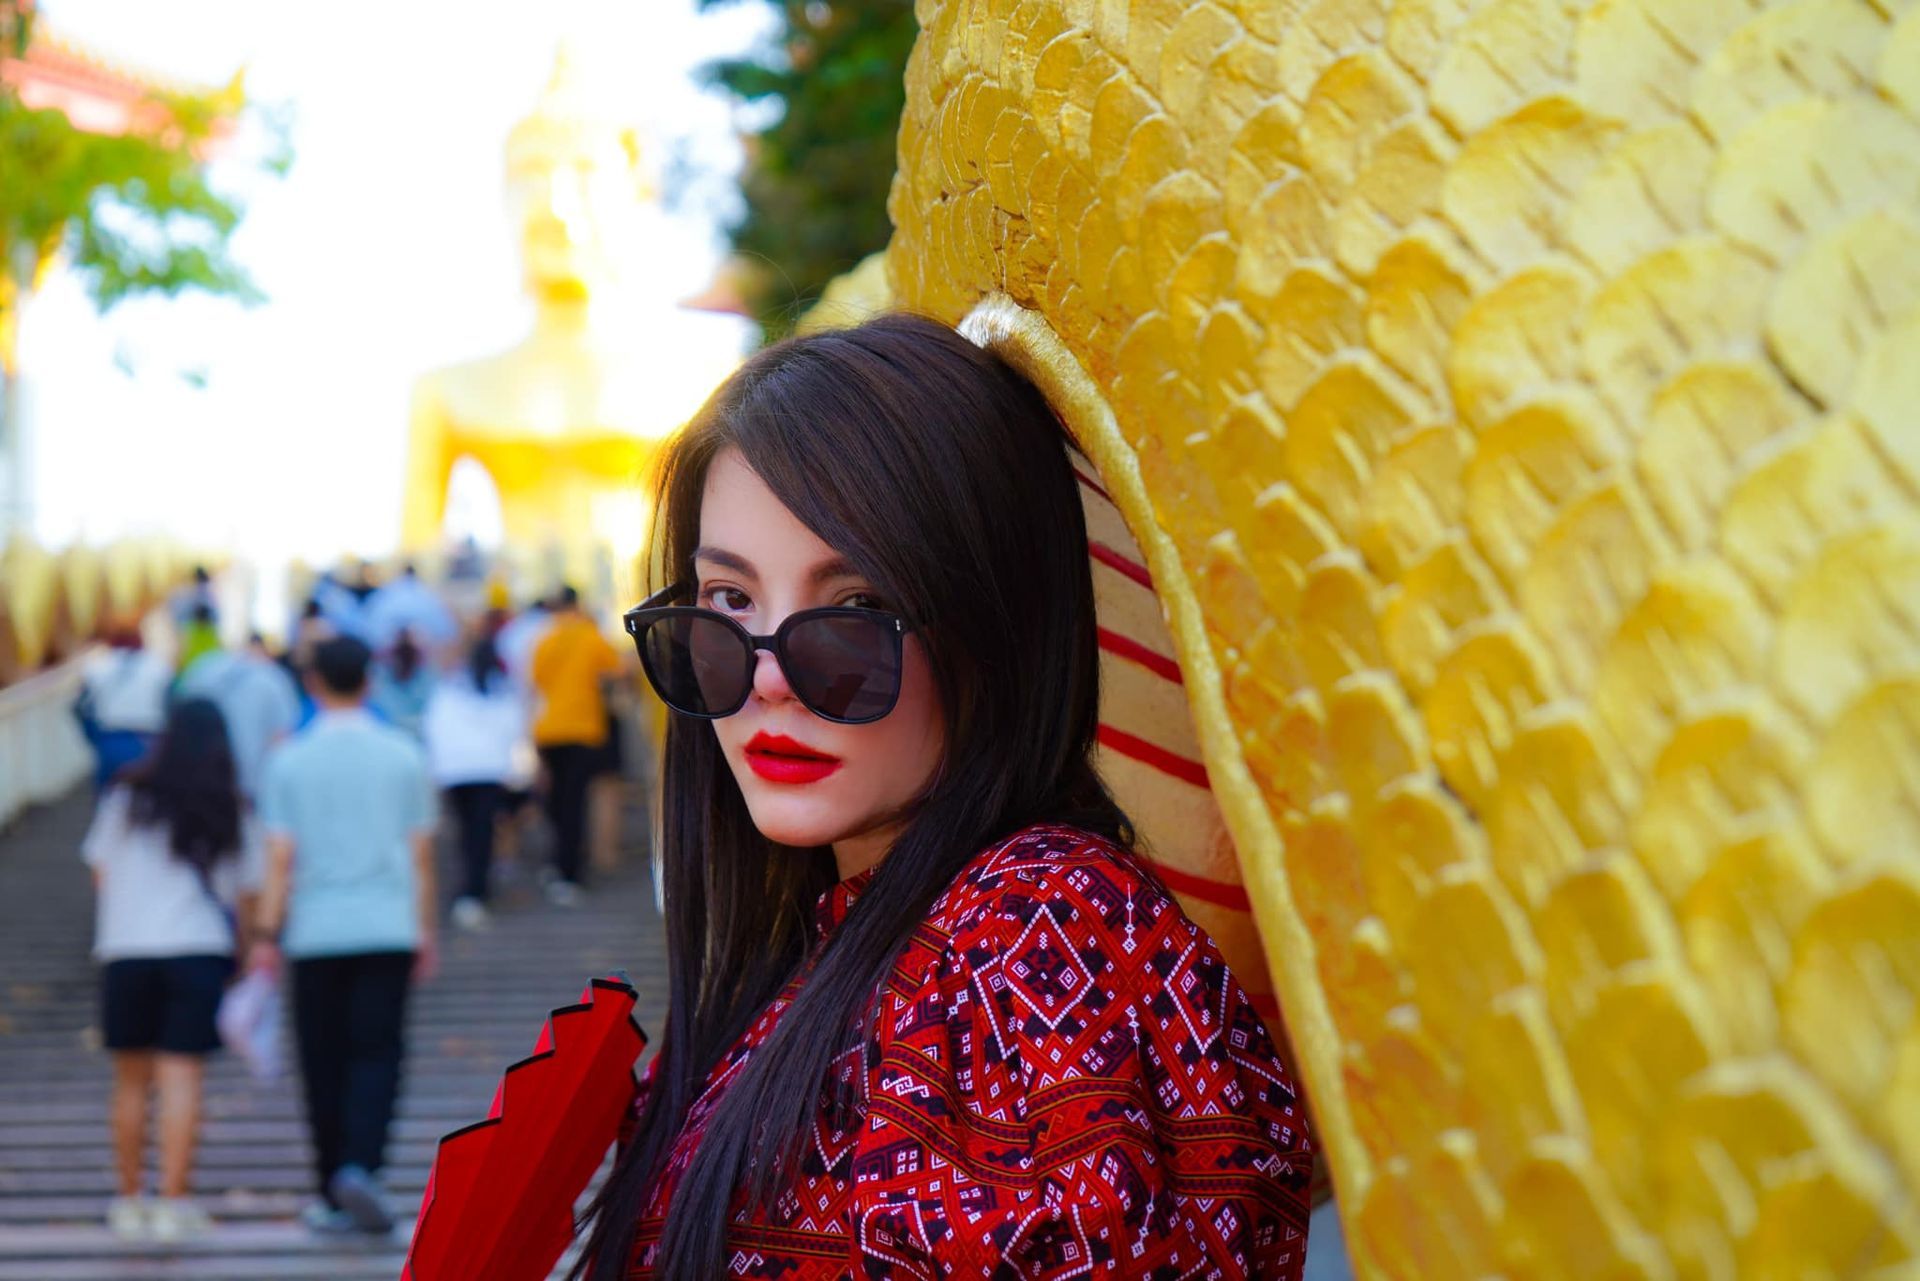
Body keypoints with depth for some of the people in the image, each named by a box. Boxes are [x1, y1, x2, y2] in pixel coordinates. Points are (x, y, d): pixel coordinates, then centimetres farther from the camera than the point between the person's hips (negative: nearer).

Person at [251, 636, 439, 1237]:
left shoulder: (290, 761, -1)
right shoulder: (402, 756, 2)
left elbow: (280, 858, -4)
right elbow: (421, 852, 5)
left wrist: (267, 934, 1)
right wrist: (427, 929, 13)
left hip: (315, 932, 0)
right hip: (387, 927, 0)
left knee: (325, 1063, 7)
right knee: (377, 1052, 0)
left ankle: (335, 1197, 11)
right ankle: (360, 1167, -21)